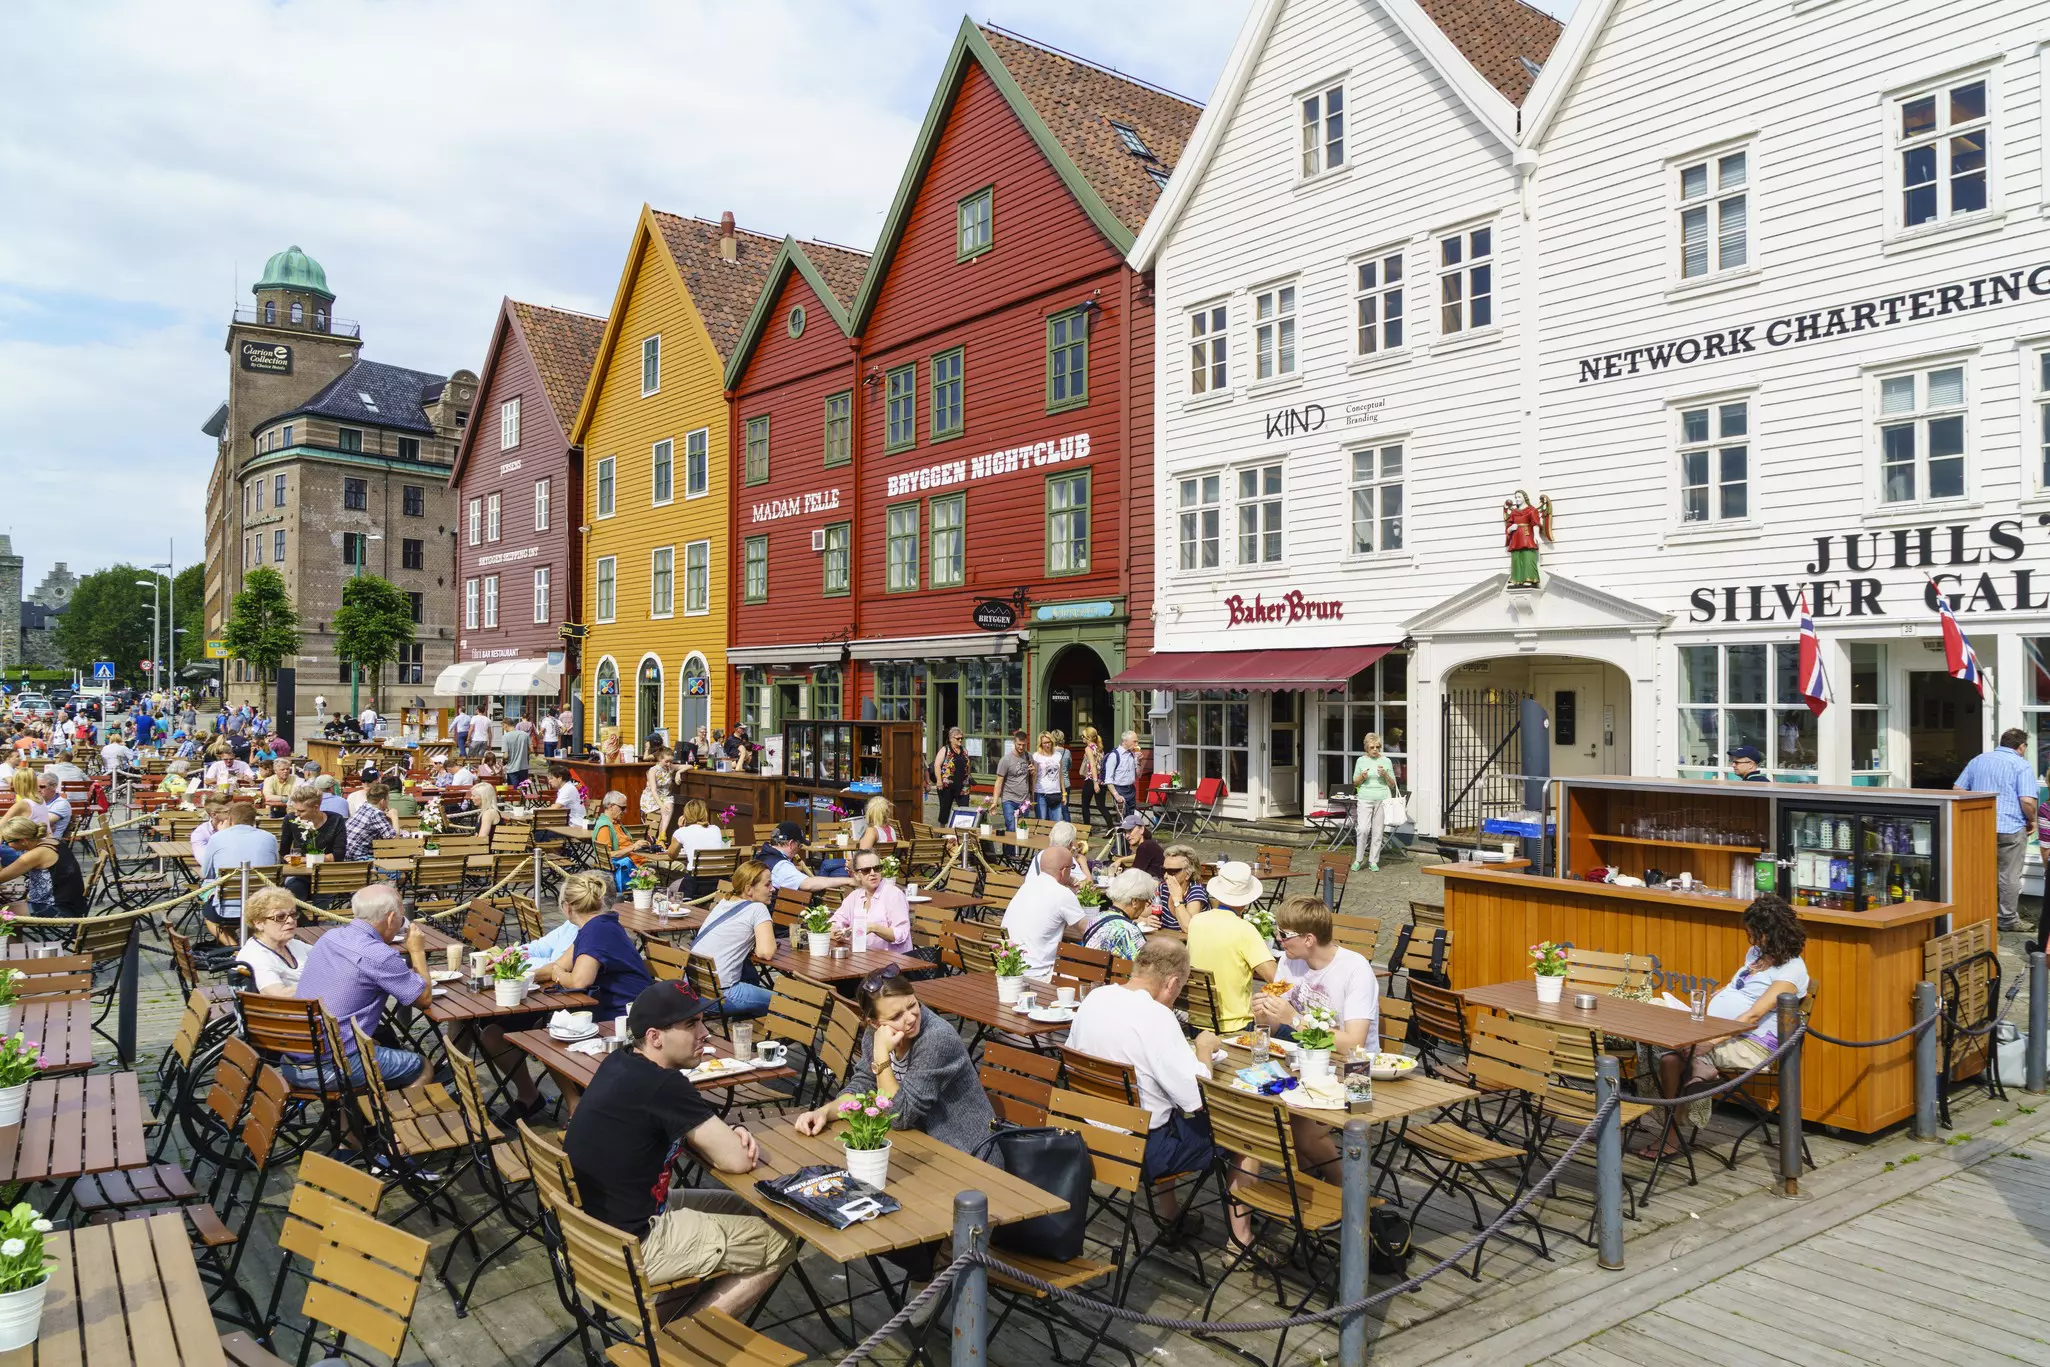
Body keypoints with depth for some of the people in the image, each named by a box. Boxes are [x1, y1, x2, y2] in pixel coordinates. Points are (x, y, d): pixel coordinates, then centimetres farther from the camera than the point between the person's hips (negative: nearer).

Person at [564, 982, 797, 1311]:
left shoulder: (620, 1063, 1)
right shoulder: (662, 1086, -27)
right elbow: (737, 1160, -21)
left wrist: (726, 1133, -4)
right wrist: (731, 1140, 2)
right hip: (630, 1247, -9)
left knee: (745, 1207, 22)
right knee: (782, 1243, 0)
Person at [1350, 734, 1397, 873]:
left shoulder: (1386, 761, 7)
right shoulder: (1361, 761, 8)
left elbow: (1392, 784, 10)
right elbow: (1355, 783, 13)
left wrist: (1385, 775, -8)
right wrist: (1362, 777, -7)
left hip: (1382, 799, 1)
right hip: (1365, 799, -1)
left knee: (1378, 831, 0)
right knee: (1363, 829, -12)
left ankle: (1373, 861, 10)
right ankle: (1358, 860, 2)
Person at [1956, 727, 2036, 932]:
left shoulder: (1978, 760, 10)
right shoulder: (2022, 766, -8)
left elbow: (1957, 789, 10)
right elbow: (2027, 801, -18)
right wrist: (2032, 820, 0)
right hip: (2011, 829, -4)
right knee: (2010, 876, 5)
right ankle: (2008, 920, 12)